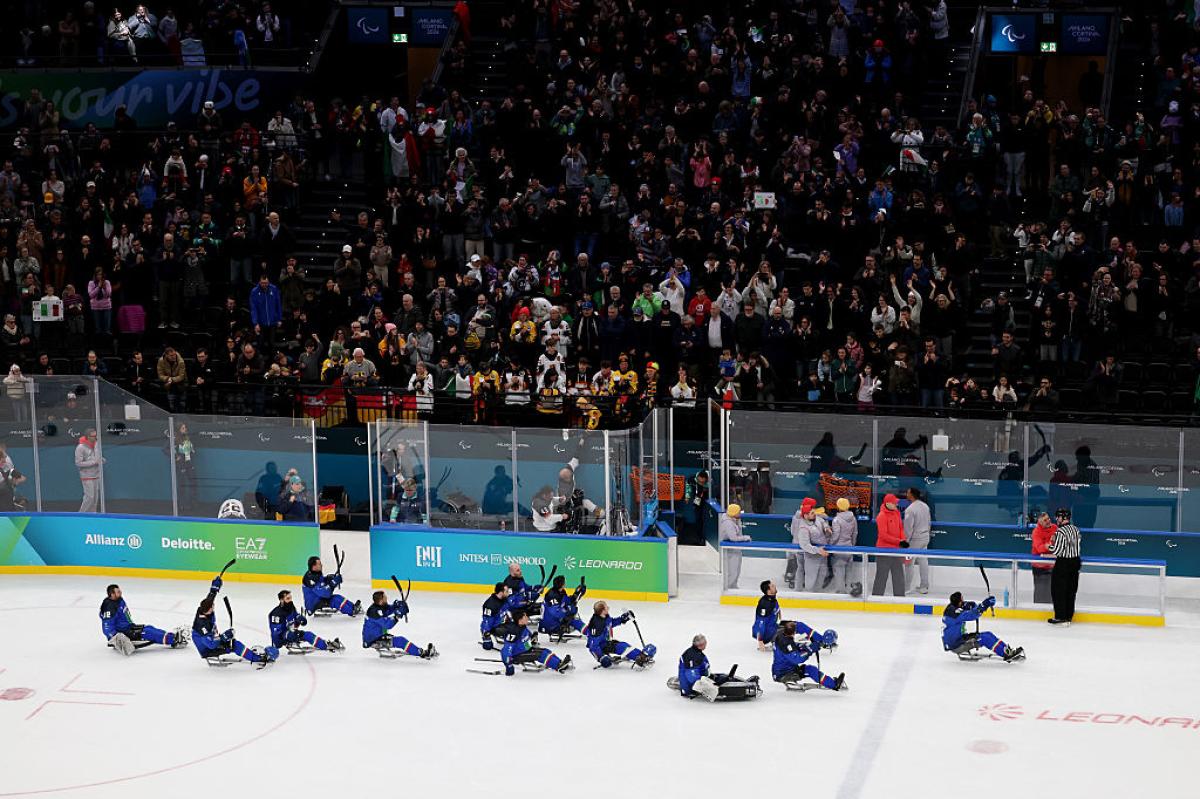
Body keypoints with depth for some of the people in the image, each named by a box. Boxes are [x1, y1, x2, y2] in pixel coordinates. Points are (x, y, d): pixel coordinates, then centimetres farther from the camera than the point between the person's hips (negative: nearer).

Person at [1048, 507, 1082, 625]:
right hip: (1075, 562, 8)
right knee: (1071, 591, 13)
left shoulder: (1060, 532, -19)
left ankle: (1060, 618, 4)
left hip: (1063, 564, -8)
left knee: (1058, 591, 3)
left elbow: (1056, 551, -19)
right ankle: (1069, 617, 18)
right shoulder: (1076, 529, 6)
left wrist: (1052, 542, -2)